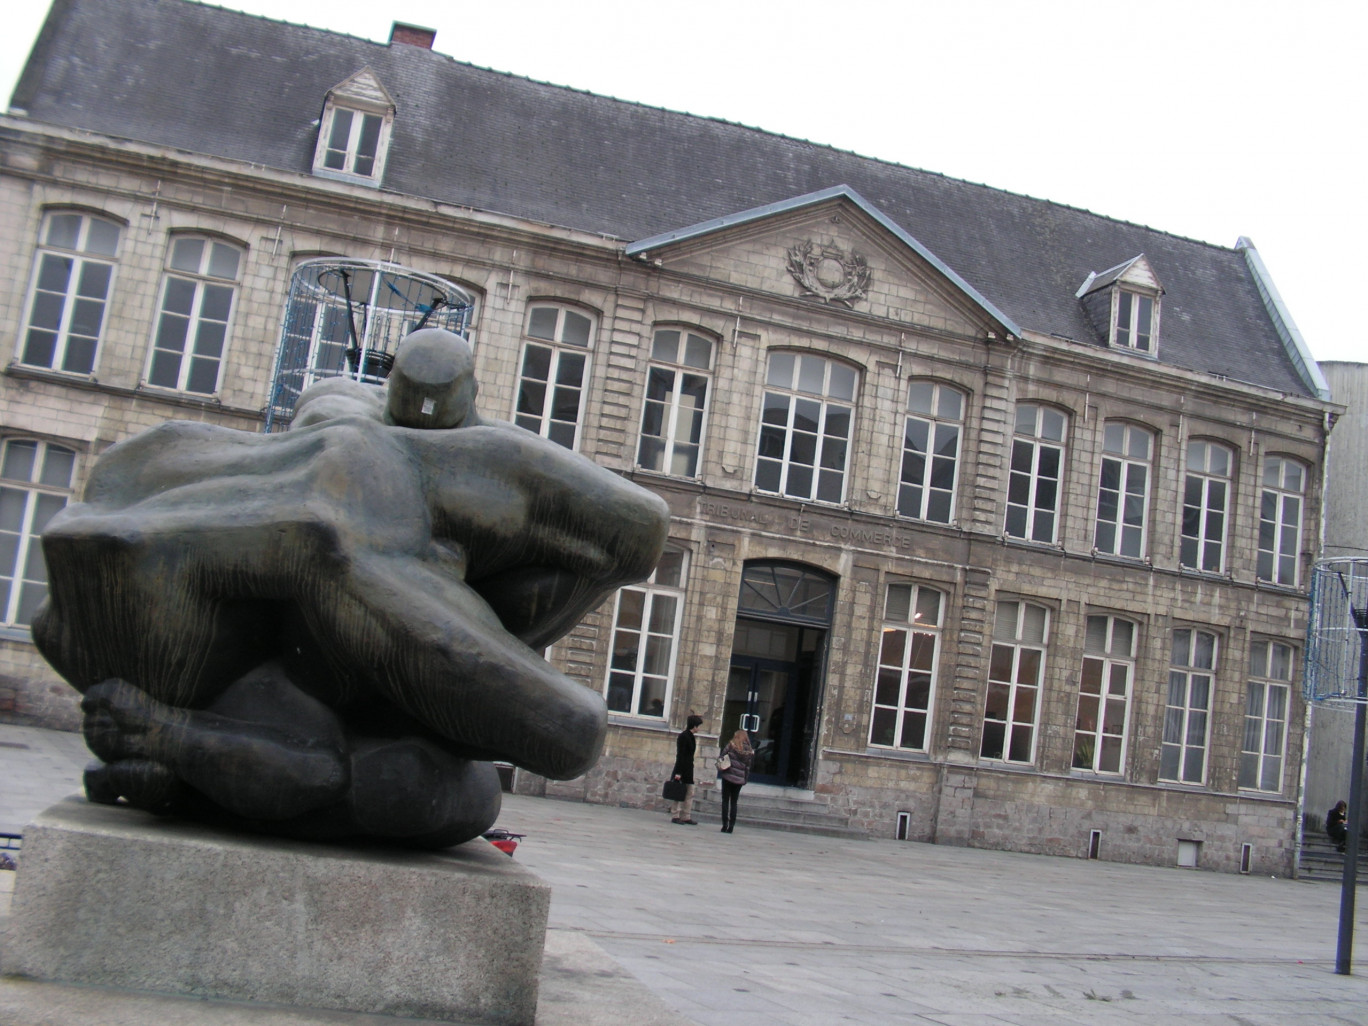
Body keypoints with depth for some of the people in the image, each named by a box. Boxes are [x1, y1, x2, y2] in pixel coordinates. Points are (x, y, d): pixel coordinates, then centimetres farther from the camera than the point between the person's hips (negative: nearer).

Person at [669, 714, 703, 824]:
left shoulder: (691, 737, 14)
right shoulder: (683, 736, -13)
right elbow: (680, 755, -17)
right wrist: (678, 772, -20)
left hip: (688, 770, 9)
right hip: (681, 769, -9)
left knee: (690, 794, 8)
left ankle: (686, 817, 12)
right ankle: (675, 816, 2)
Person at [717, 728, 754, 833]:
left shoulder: (731, 745, -3)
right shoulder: (749, 750, 4)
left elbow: (722, 757, -5)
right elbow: (748, 766, 4)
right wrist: (745, 780, 10)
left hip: (728, 776, -3)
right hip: (739, 779, 3)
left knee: (725, 801, 4)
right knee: (734, 802, 11)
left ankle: (725, 825, -2)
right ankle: (731, 826, 5)